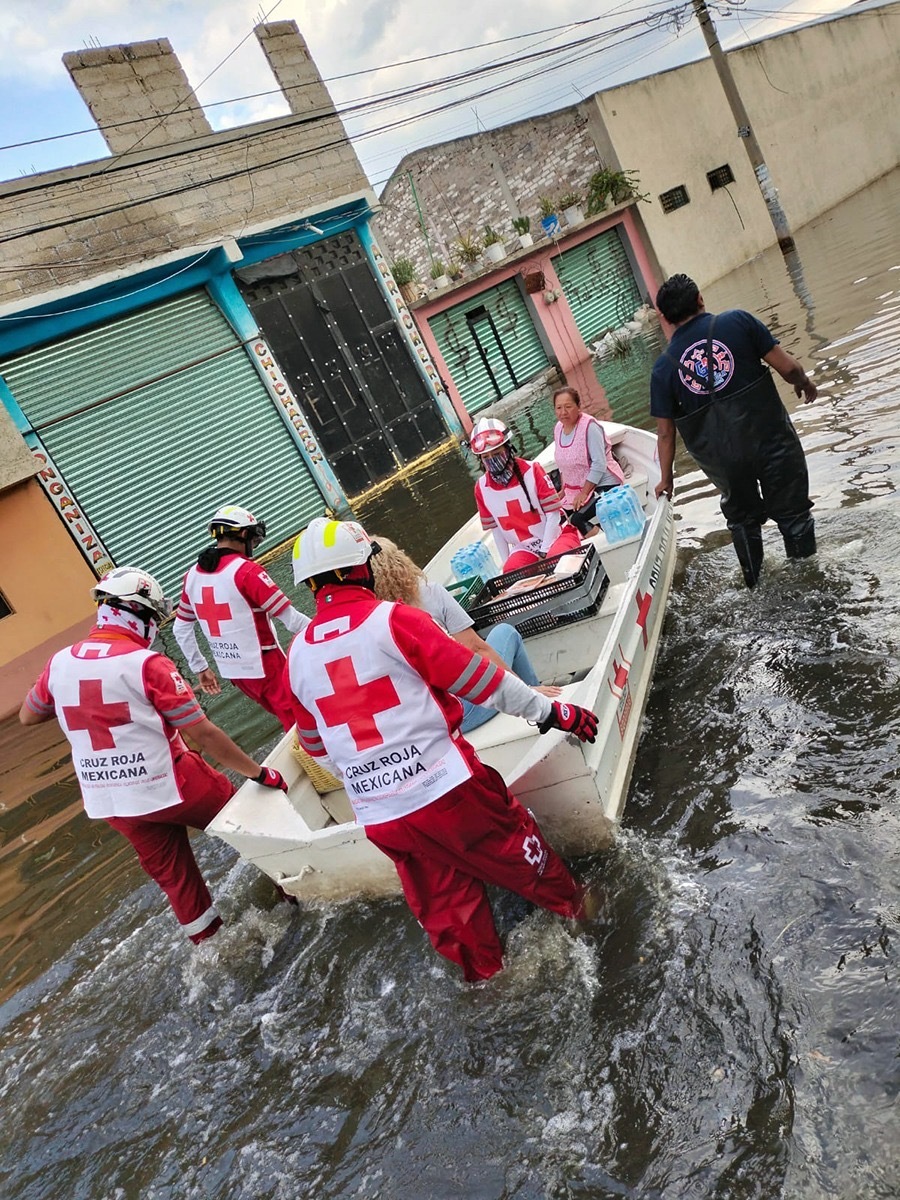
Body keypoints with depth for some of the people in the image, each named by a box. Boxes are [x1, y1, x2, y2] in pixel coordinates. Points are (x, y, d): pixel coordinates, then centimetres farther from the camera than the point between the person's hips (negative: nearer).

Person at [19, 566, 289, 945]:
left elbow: (27, 716, 18)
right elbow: (204, 734, -19)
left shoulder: (60, 662, -2)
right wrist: (259, 773, -11)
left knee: (171, 873, 21)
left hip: (109, 801, 6)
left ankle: (208, 940, 36)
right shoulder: (146, 663, -19)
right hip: (171, 785, -6)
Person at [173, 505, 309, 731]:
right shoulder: (245, 570, -19)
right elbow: (291, 619, -19)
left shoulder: (193, 575, 3)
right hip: (266, 667, -7)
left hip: (233, 671, 7)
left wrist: (200, 668, 20)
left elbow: (181, 628, 12)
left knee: (290, 720, 21)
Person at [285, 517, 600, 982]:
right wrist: (553, 712, 3)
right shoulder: (393, 620, -12)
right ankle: (576, 909, 41)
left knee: (442, 906, 22)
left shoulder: (296, 655, 4)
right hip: (444, 789, -4)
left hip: (378, 817, 5)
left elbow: (317, 746, 15)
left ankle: (484, 970, 41)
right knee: (518, 851, 20)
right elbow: (480, 680, -8)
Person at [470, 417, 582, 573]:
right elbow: (495, 528, 5)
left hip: (555, 536, -3)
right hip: (525, 548, 3)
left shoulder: (532, 470, -15)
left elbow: (553, 513, -12)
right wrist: (505, 561, 1)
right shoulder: (481, 488, -5)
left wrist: (545, 550, -17)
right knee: (510, 573, -26)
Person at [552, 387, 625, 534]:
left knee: (577, 519, -25)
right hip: (576, 488, 8)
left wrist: (584, 493, -21)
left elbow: (599, 464, -23)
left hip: (603, 485, -8)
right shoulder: (559, 428, 3)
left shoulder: (589, 427, -20)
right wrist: (564, 489, 10)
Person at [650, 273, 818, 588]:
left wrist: (665, 477, 12)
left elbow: (665, 432, 1)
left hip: (721, 460, 2)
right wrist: (805, 383, 14)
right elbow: (786, 366, -7)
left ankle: (757, 586, 37)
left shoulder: (663, 367, -2)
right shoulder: (738, 321, -6)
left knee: (742, 518, 26)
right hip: (771, 439, -2)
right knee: (792, 512, 15)